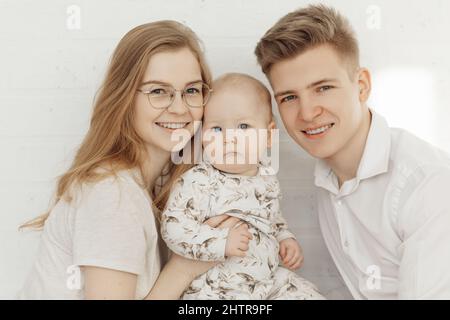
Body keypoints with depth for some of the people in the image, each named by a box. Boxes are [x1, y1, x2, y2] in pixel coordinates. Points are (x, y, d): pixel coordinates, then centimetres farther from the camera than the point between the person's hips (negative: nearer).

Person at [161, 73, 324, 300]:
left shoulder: (267, 177, 4)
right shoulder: (198, 183, -18)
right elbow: (173, 228, -23)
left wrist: (285, 238, 6)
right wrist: (221, 241, -29)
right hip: (214, 290, -6)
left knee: (308, 294, 5)